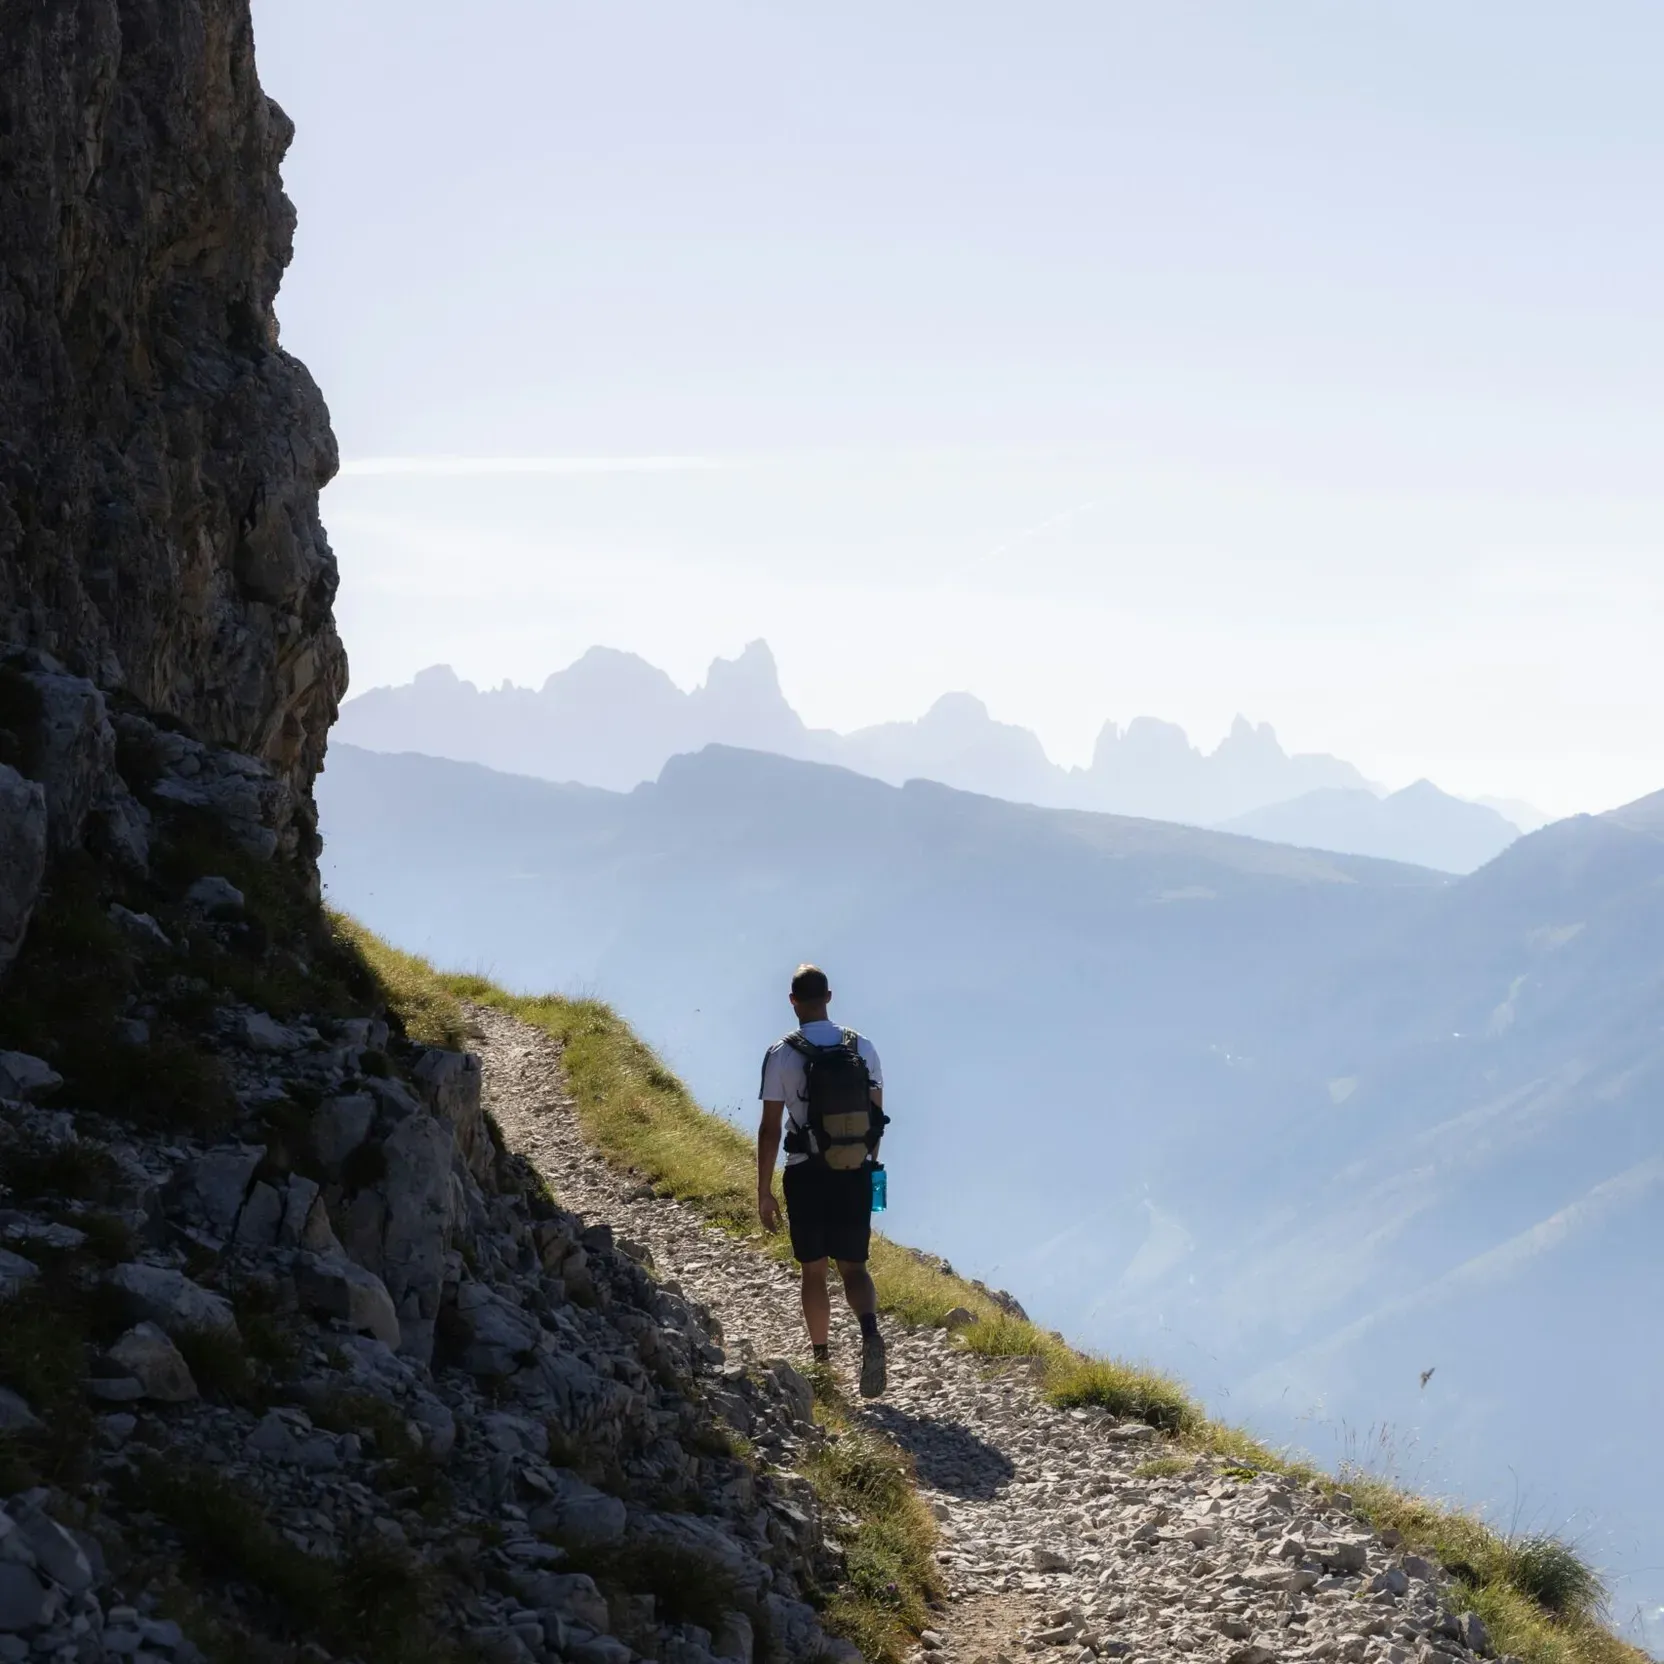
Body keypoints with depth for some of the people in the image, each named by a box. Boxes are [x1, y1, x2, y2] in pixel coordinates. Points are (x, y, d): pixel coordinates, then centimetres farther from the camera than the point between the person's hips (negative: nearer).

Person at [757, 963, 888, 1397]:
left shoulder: (782, 1054, -9)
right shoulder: (862, 1047, 1)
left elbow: (770, 1128, -9)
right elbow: (876, 1113, 6)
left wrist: (764, 1192, -4)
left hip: (807, 1176, -2)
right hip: (855, 1174, 2)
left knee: (813, 1271, 12)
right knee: (853, 1267, 7)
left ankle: (822, 1359, 18)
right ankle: (870, 1333, -21)